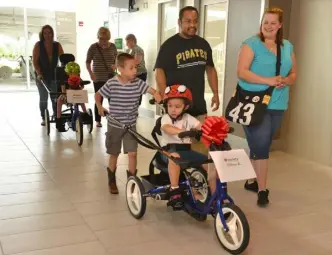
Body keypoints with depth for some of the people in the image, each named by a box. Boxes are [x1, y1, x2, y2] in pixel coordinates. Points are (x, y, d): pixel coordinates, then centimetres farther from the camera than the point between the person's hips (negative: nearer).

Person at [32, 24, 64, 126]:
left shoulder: (57, 45, 0)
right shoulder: (38, 45, -6)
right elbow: (34, 61, -8)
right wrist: (39, 73, -18)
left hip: (54, 75, 1)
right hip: (42, 75, -1)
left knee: (55, 97, 1)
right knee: (43, 98, 7)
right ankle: (43, 118, 16)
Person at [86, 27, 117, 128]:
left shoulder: (112, 46, 2)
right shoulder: (93, 47, -5)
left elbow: (116, 59, 14)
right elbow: (88, 62, -1)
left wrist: (115, 65, -7)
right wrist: (91, 73, -16)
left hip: (111, 77, 2)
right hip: (98, 78, -2)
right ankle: (98, 120, 16)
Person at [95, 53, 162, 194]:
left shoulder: (137, 83, -8)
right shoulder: (111, 84, -13)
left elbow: (151, 89, -20)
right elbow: (98, 94, 1)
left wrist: (157, 94, -39)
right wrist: (99, 107, -9)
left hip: (131, 125, 2)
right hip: (114, 126, -1)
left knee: (133, 153, -2)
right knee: (114, 154, 12)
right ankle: (112, 182, 29)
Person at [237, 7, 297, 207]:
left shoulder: (288, 47, 12)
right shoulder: (252, 44, -4)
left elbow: (294, 74, 16)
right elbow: (242, 72, -14)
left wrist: (285, 81, -8)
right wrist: (268, 81, -22)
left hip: (277, 106, 6)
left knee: (261, 146, 15)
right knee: (261, 146, -7)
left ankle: (253, 181, 30)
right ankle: (262, 190, 4)